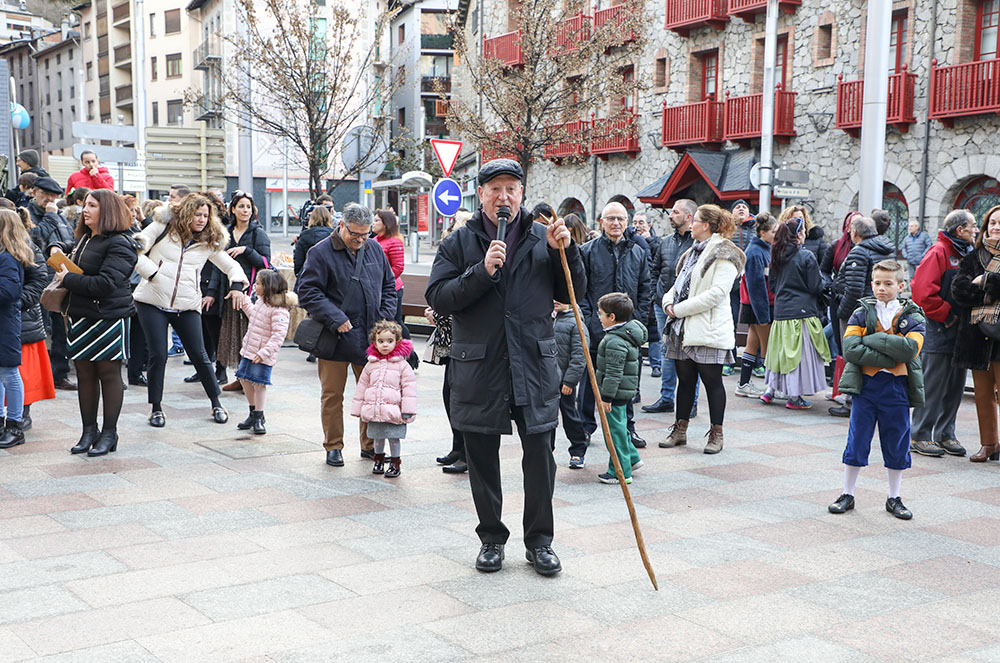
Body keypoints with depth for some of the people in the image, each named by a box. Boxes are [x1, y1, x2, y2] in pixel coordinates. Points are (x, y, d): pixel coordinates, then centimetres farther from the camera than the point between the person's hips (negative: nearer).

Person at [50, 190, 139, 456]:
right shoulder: (84, 239, 15)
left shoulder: (119, 244, -13)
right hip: (80, 317, 8)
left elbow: (106, 283, -23)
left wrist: (68, 280, -15)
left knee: (109, 373, 1)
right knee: (84, 373, 10)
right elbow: (72, 267, 31)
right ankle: (89, 431, 19)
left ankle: (109, 433, 10)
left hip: (108, 317, -8)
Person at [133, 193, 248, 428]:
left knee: (199, 355, 2)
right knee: (158, 355, -3)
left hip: (187, 306, 2)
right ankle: (156, 408, 12)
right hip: (152, 302, -2)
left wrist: (236, 284, -6)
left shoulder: (209, 241, 8)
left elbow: (230, 264, 14)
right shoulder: (163, 227, 1)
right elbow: (135, 251, -3)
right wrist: (153, 273, -13)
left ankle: (216, 403, 18)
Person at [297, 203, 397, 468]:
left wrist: (385, 316, 3)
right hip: (335, 337, -4)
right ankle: (333, 447, 16)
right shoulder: (321, 253, -7)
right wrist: (335, 319, -19)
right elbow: (307, 292, -11)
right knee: (332, 395, 4)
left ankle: (370, 445, 22)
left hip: (370, 338, 4)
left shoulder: (374, 249, 9)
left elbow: (389, 285, 18)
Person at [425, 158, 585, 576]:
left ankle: (539, 540, 18)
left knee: (539, 454, 3)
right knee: (482, 457, 8)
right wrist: (482, 271, -17)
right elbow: (438, 298, -6)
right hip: (478, 366, 0)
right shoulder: (460, 243, 4)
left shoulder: (542, 239, 8)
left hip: (534, 365, 1)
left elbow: (574, 294, 8)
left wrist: (565, 251, -7)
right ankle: (491, 538, 24)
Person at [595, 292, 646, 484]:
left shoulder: (615, 342, -23)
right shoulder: (629, 334, 10)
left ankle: (620, 472, 4)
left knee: (614, 430, -2)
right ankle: (631, 458, 33)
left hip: (616, 393, -10)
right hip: (625, 392, 10)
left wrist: (606, 397, -20)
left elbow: (613, 373, -23)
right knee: (619, 426, 23)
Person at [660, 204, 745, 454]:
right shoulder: (694, 252, 19)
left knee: (712, 381, 0)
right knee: (685, 379, 12)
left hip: (708, 330, -8)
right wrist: (669, 301, 1)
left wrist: (680, 309, -17)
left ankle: (716, 434, 9)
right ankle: (680, 430, 19)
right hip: (684, 329, 8)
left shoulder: (724, 255, -9)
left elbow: (716, 293, -19)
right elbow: (679, 284, 23)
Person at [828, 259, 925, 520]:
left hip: (897, 388, 0)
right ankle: (847, 495, 18)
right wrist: (891, 356, -17)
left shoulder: (912, 317, 1)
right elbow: (850, 349, -13)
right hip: (865, 384, 0)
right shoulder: (861, 313, 3)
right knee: (857, 442, 5)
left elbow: (909, 349, -18)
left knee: (897, 445, 8)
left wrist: (872, 339, -17)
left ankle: (894, 499, 24)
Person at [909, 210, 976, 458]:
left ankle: (945, 435, 20)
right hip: (938, 331, -8)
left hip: (959, 330, 8)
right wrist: (946, 314, -13)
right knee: (932, 384, -4)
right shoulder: (939, 252, -10)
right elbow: (922, 290, -18)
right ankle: (920, 437, 4)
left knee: (955, 385, 10)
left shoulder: (967, 254, 15)